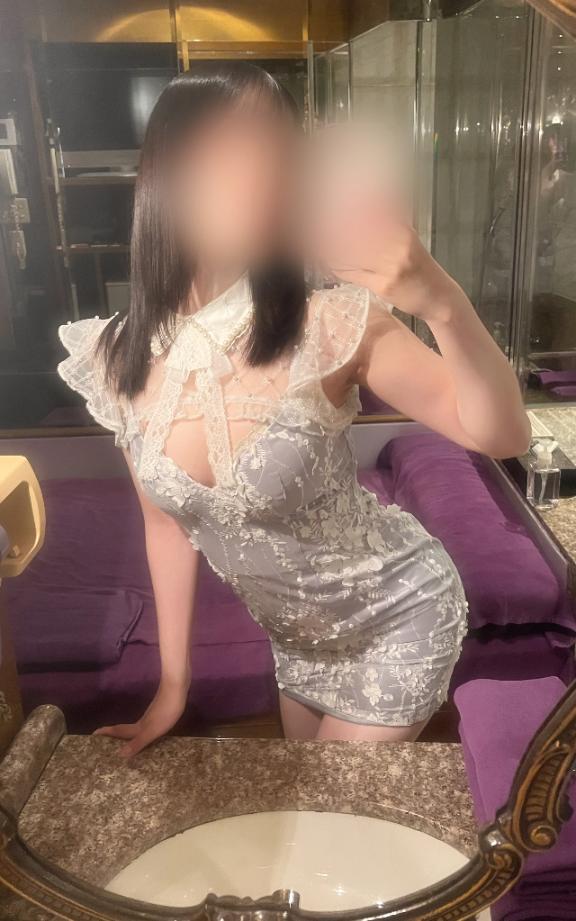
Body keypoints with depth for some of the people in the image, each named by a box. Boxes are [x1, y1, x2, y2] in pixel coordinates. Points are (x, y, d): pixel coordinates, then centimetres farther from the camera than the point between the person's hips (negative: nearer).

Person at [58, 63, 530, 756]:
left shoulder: (328, 330, -27)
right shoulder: (116, 361, -14)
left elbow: (503, 435, -24)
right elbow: (167, 523, -2)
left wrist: (442, 303, -43)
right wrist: (172, 687, 6)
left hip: (398, 618, -4)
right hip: (296, 634, 4)